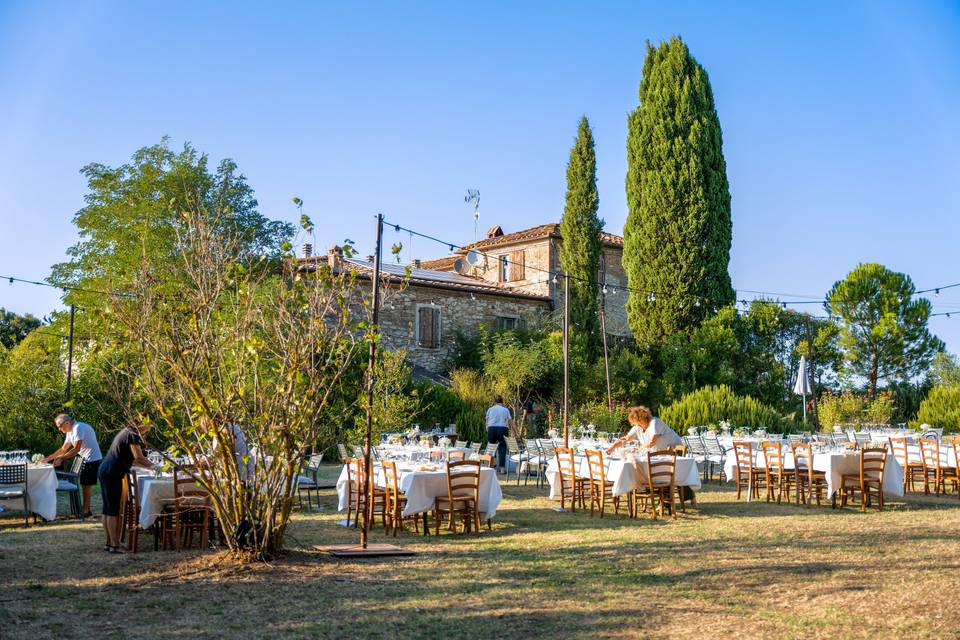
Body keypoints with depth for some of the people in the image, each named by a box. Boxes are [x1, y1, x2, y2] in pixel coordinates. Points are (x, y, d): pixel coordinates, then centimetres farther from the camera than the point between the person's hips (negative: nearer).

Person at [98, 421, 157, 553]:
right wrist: (152, 466, -3)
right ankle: (115, 545, -3)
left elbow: (131, 459, 23)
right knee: (113, 510, -6)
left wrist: (148, 466, 19)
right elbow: (139, 457, -18)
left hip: (104, 470, 10)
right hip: (112, 474, -10)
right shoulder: (133, 435, -12)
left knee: (107, 509, 12)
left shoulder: (127, 432, 18)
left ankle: (109, 543, 18)